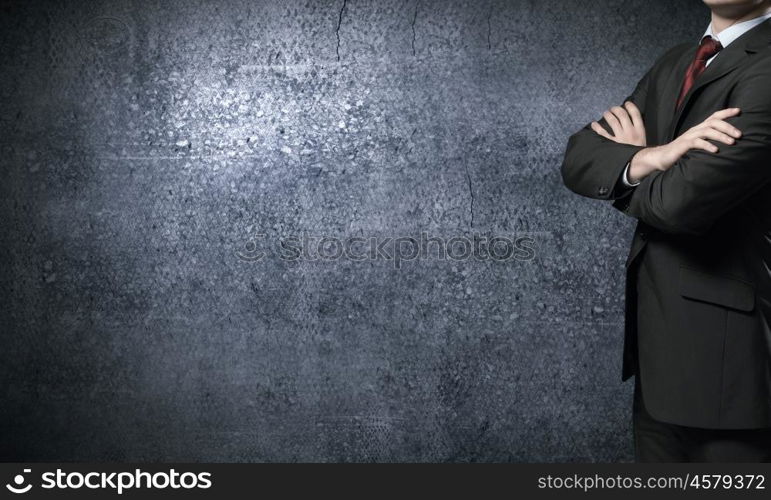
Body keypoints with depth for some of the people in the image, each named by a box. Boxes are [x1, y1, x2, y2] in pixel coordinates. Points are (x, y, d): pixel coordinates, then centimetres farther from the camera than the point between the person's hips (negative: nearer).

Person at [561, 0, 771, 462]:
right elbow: (579, 160, 4)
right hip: (657, 334, 8)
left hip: (724, 343, -8)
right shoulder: (673, 65, 12)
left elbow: (681, 200, -25)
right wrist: (649, 159, -16)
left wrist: (626, 168, -3)